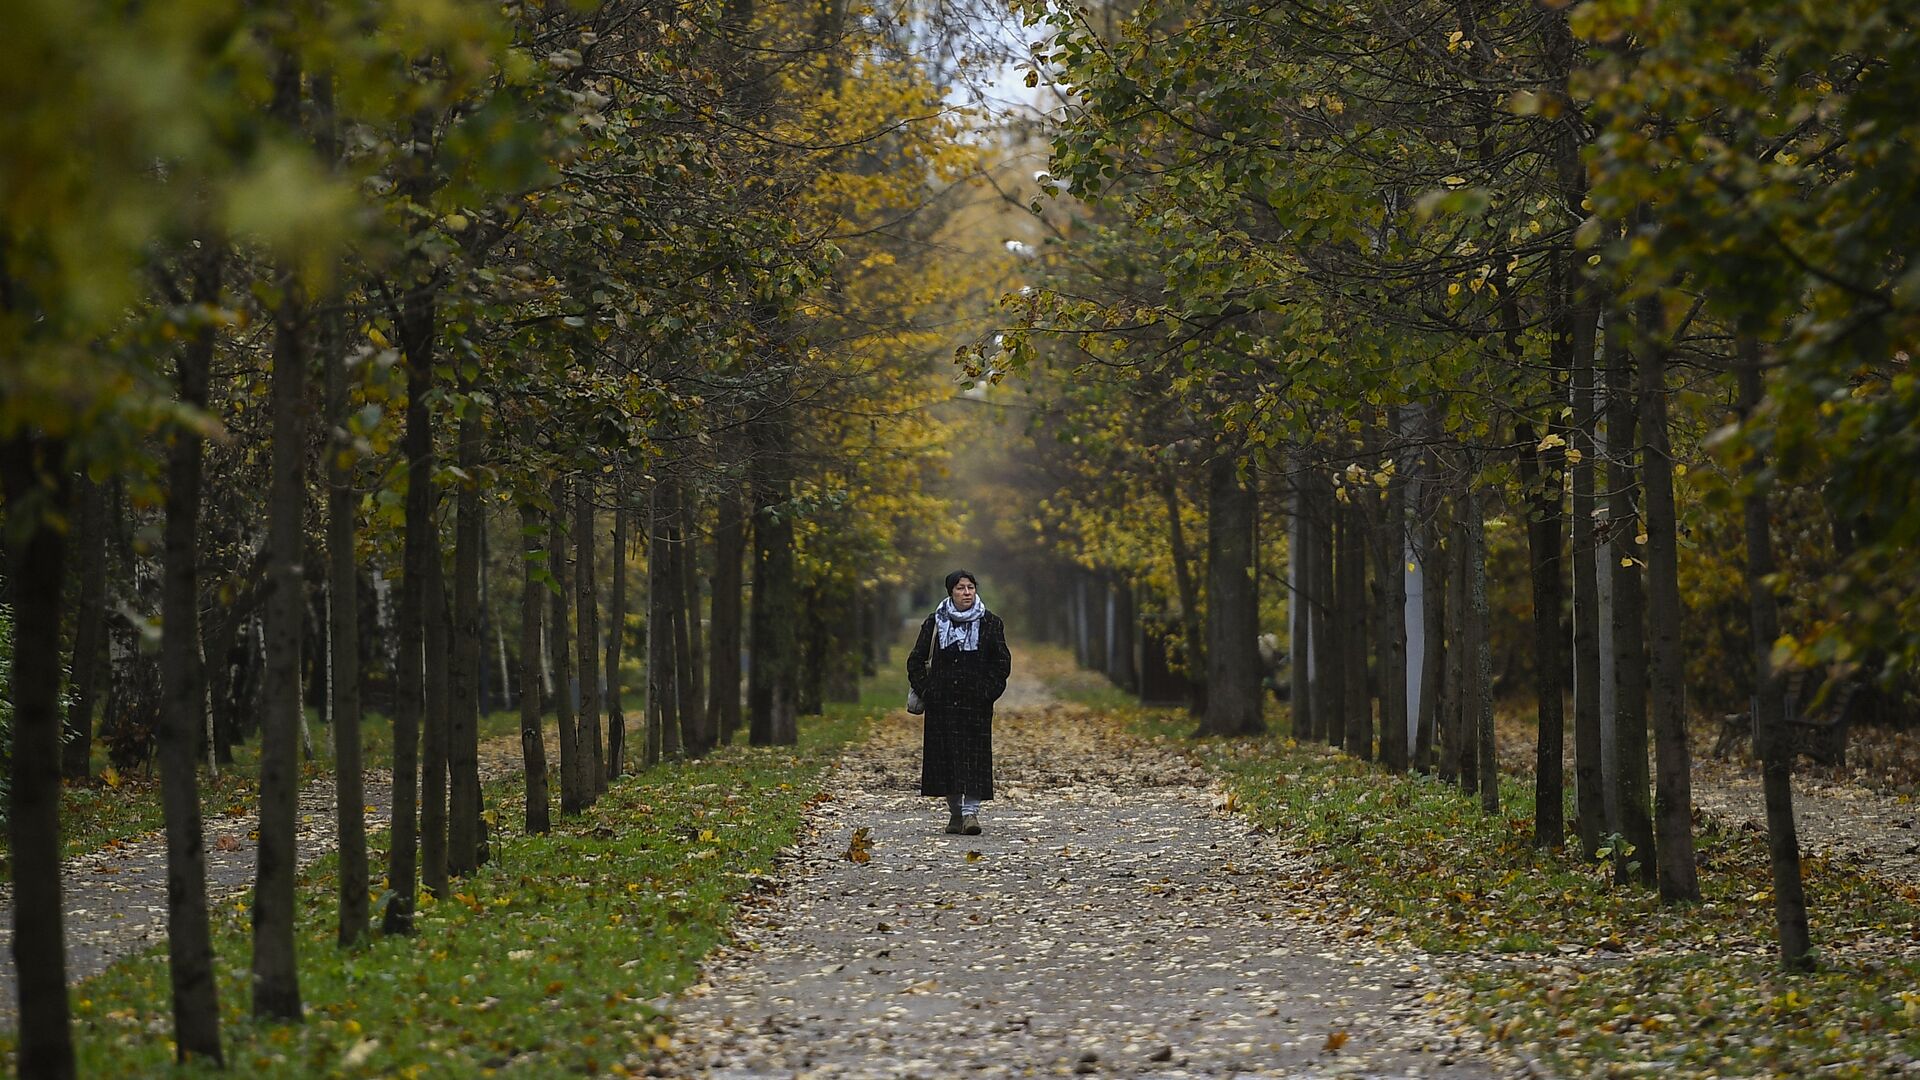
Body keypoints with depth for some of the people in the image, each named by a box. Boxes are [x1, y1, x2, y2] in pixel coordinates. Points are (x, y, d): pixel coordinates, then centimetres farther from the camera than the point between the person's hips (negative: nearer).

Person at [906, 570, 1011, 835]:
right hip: (942, 703, 1)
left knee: (975, 756, -9)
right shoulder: (935, 623, 5)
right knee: (945, 753, 1)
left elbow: (1002, 663, 7)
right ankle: (955, 813, 11)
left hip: (976, 704, -1)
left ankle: (971, 811, -11)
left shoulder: (990, 624, 5)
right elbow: (916, 660, 10)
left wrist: (988, 692, -4)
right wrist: (925, 690, -1)